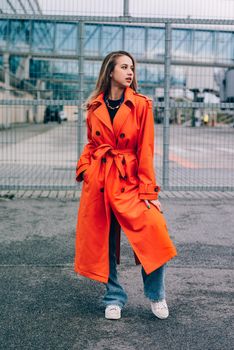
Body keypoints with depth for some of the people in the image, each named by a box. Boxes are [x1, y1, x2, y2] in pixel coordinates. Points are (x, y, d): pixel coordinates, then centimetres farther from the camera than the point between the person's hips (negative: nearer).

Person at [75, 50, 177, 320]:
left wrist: (148, 189, -7)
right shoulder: (95, 107, 8)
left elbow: (146, 149, -3)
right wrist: (84, 168, 1)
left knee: (153, 230, -15)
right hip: (99, 181, 2)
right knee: (103, 240, 5)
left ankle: (156, 295, 9)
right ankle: (114, 298, 25)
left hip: (129, 180, -2)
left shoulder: (141, 105, 0)